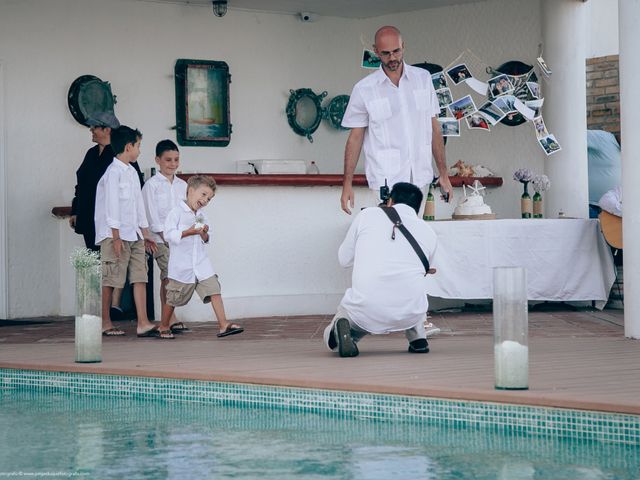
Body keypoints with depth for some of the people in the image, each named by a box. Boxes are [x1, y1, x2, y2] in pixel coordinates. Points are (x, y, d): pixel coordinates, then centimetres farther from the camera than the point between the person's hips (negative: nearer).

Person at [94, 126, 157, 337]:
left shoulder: (132, 172, 16)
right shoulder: (113, 172, -10)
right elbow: (111, 205, -14)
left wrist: (145, 234, 19)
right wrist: (116, 237, -17)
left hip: (134, 234, 8)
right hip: (116, 234, -8)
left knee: (140, 276, 0)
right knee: (109, 280, 0)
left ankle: (143, 323, -3)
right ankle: (105, 323, 8)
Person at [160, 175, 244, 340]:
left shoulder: (202, 216, 14)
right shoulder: (176, 212, -9)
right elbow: (169, 234, -17)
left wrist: (204, 234, -4)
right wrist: (188, 232, -24)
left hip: (201, 263, 6)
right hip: (181, 264, -6)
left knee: (214, 290, -7)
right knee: (173, 298, 6)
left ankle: (223, 325, -11)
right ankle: (164, 327, 24)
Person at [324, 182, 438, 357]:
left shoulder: (367, 215, 9)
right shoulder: (429, 233, 12)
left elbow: (344, 259, 18)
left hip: (365, 311, -2)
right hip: (409, 315, 2)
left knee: (332, 339, 29)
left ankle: (342, 328, -6)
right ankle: (417, 338, 22)